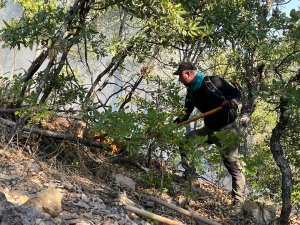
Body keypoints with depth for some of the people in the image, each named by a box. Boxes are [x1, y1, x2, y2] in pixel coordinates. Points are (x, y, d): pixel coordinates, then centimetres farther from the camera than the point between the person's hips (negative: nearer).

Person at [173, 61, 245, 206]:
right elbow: (186, 114, 12)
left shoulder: (213, 81, -13)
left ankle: (238, 200, -5)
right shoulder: (191, 92, 7)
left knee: (233, 164, -9)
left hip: (227, 128, -7)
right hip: (209, 129, 7)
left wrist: (231, 101, -32)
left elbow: (236, 93, -10)